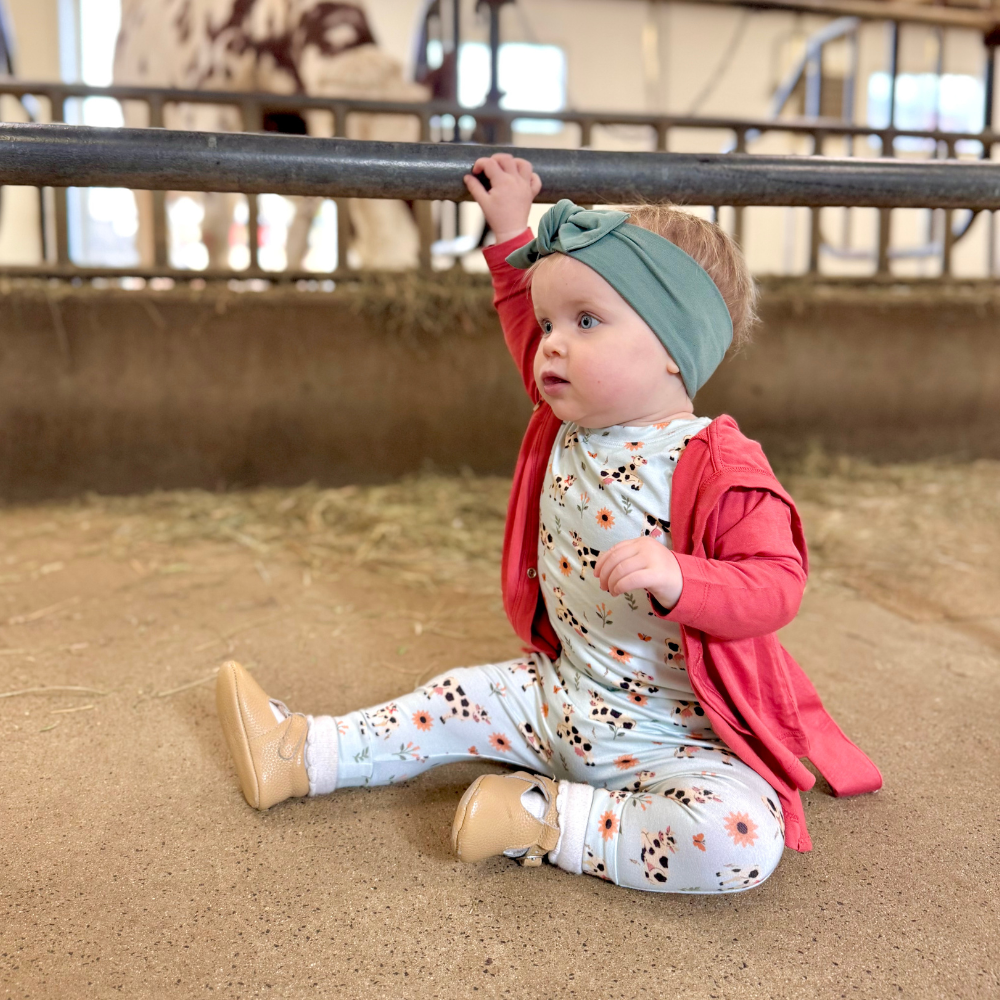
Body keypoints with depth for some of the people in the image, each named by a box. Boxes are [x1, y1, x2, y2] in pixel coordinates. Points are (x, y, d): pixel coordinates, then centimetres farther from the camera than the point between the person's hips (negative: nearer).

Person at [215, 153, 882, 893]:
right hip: (564, 698, 7)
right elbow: (527, 328, 19)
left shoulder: (719, 470, -22)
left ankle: (547, 819, -20)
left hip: (680, 739, -6)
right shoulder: (569, 428, 2)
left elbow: (776, 584, -25)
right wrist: (514, 232, 17)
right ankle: (301, 754, 23)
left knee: (740, 840, -31)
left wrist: (678, 579, -42)